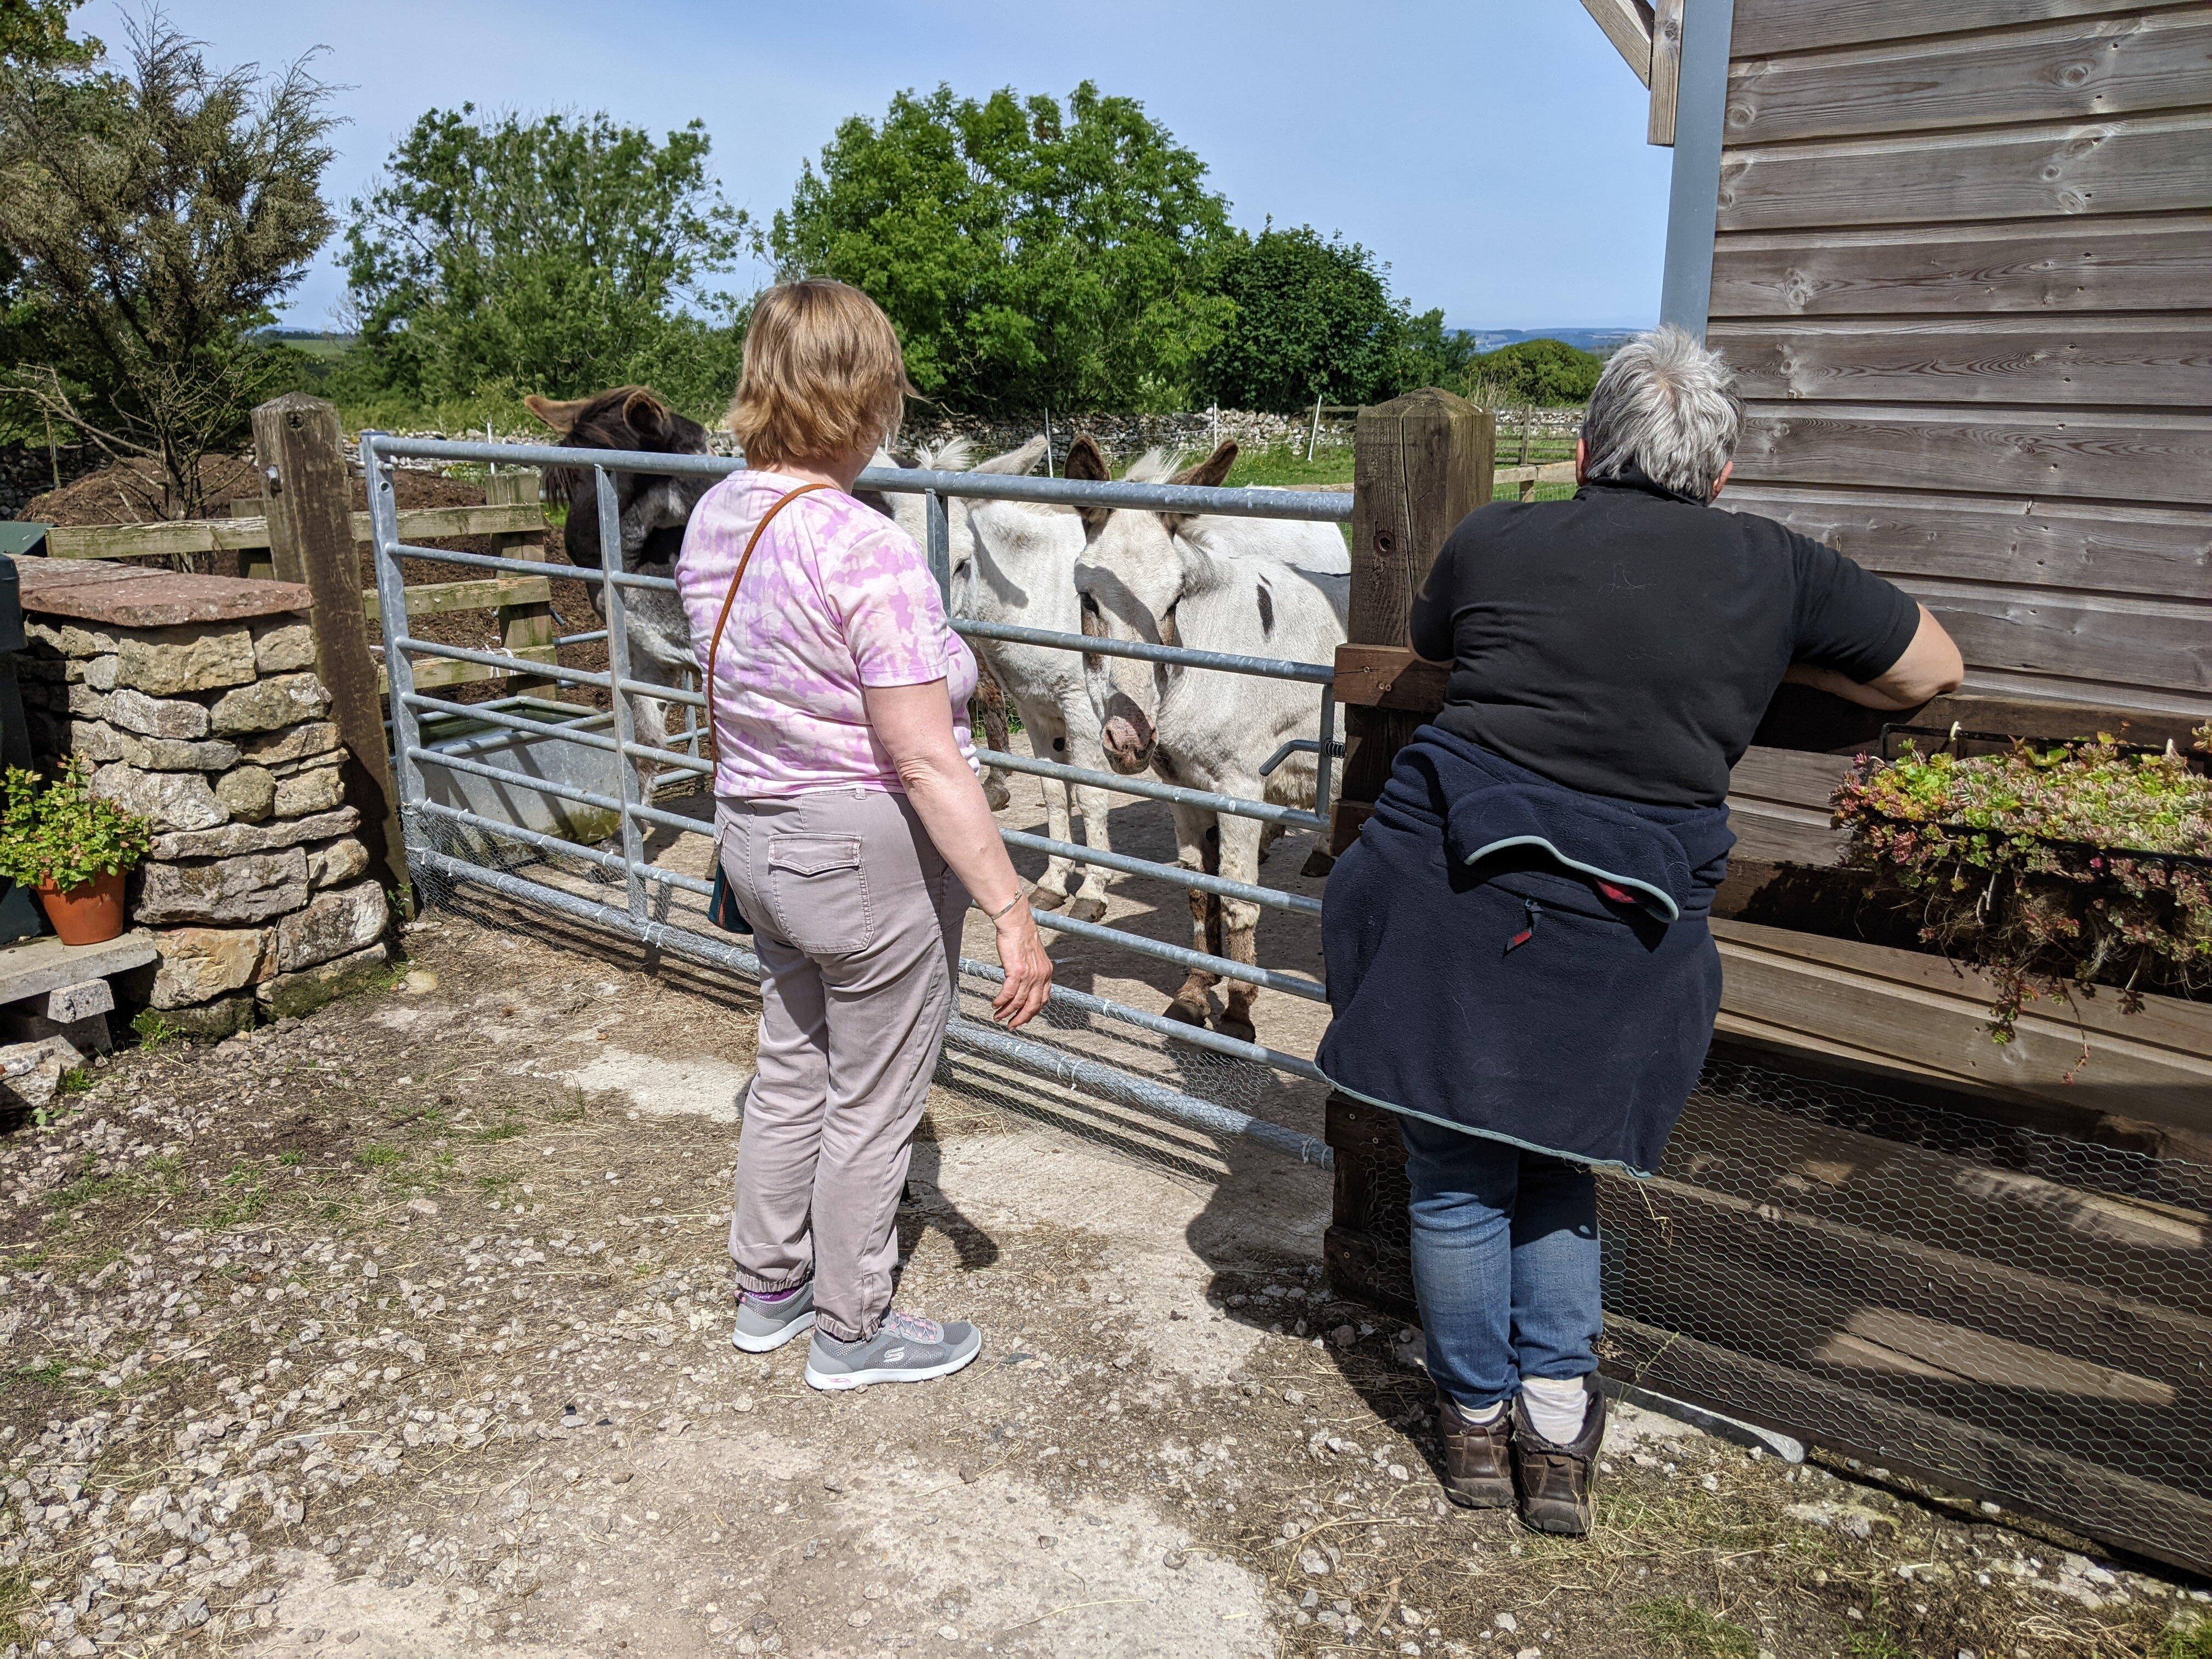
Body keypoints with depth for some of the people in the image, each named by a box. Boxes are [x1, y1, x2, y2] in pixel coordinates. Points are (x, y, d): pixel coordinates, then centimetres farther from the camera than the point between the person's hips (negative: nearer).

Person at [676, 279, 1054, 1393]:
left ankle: (767, 1288, 42)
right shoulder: (869, 554, -26)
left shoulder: (714, 519, 1)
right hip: (870, 855, -8)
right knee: (873, 1101, 11)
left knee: (791, 1069, 24)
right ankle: (850, 1332, 30)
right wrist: (1012, 911, -21)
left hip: (757, 833, 8)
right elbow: (927, 765, -26)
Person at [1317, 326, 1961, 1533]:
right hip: (1623, 932, 1)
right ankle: (1558, 1416, 22)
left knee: (1457, 1174, 14)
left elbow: (1431, 641, 25)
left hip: (1453, 892, -1)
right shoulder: (1773, 571, 5)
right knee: (1560, 1168, 23)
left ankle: (1477, 1420, 29)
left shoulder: (1495, 541, 4)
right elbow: (1932, 670, 18)